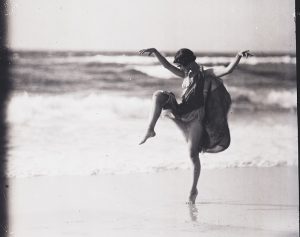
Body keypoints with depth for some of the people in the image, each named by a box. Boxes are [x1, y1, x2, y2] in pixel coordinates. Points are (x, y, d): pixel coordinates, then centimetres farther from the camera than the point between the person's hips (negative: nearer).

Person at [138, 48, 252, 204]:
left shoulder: (206, 74, -1)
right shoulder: (186, 75, 18)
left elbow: (228, 69, -12)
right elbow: (167, 65, 18)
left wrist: (239, 56, -27)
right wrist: (154, 52, 8)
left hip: (195, 117, -5)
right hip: (181, 114, 6)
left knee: (193, 154, -7)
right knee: (159, 95, -14)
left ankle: (194, 189, 7)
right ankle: (150, 130, -18)